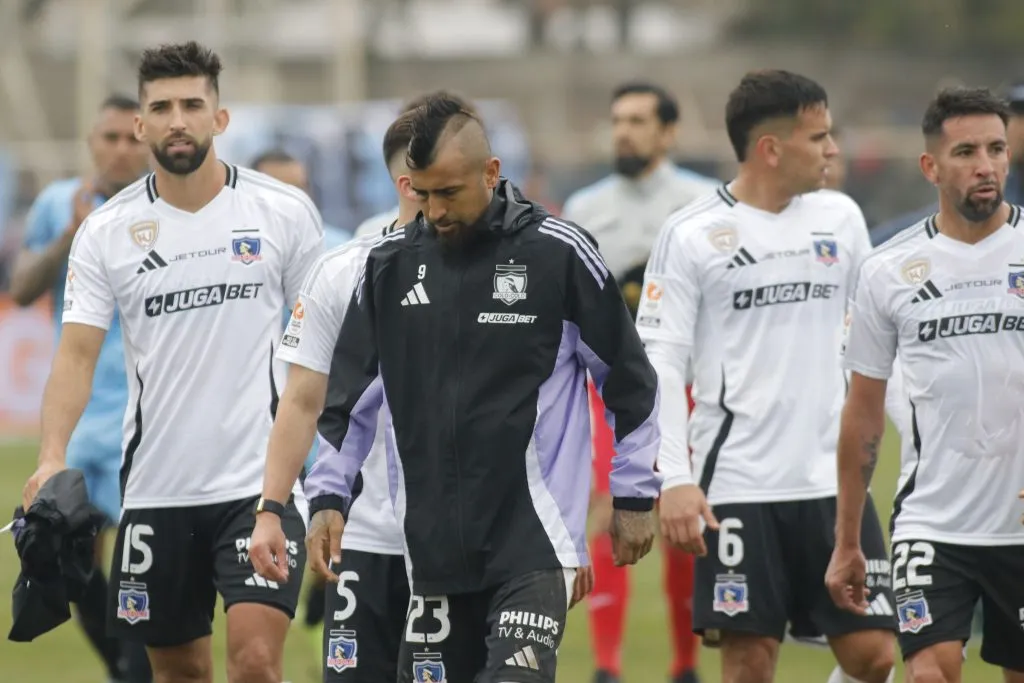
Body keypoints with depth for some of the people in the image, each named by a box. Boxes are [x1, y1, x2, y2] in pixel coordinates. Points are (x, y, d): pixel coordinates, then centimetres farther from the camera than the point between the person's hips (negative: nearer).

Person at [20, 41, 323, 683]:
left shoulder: (284, 212, -2)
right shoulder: (107, 231, 1)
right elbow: (78, 353, -4)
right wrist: (53, 457, -21)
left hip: (260, 482, -3)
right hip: (156, 487, 3)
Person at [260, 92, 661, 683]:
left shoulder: (558, 252, -5)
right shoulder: (390, 263, 5)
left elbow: (629, 378, 3)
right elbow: (350, 394, 15)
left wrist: (635, 495, 4)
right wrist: (328, 496, 9)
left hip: (533, 543, -4)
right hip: (431, 541, 4)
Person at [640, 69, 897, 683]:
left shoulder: (840, 217, 9)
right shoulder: (692, 236, -5)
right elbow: (659, 363, -6)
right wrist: (675, 479, -15)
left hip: (833, 477, 4)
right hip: (736, 486, -4)